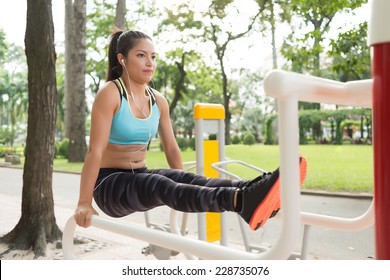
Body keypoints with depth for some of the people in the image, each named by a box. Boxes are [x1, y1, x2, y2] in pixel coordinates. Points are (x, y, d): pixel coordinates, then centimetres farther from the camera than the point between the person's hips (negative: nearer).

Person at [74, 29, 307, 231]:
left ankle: (250, 193, -49)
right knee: (162, 186, -36)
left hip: (141, 179, 6)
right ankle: (241, 201, -60)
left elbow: (171, 149, 10)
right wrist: (84, 204, -22)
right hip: (110, 185, -6)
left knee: (190, 180, -25)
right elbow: (95, 151, -19)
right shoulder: (110, 94, -13)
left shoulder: (158, 100, 6)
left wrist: (185, 196, 11)